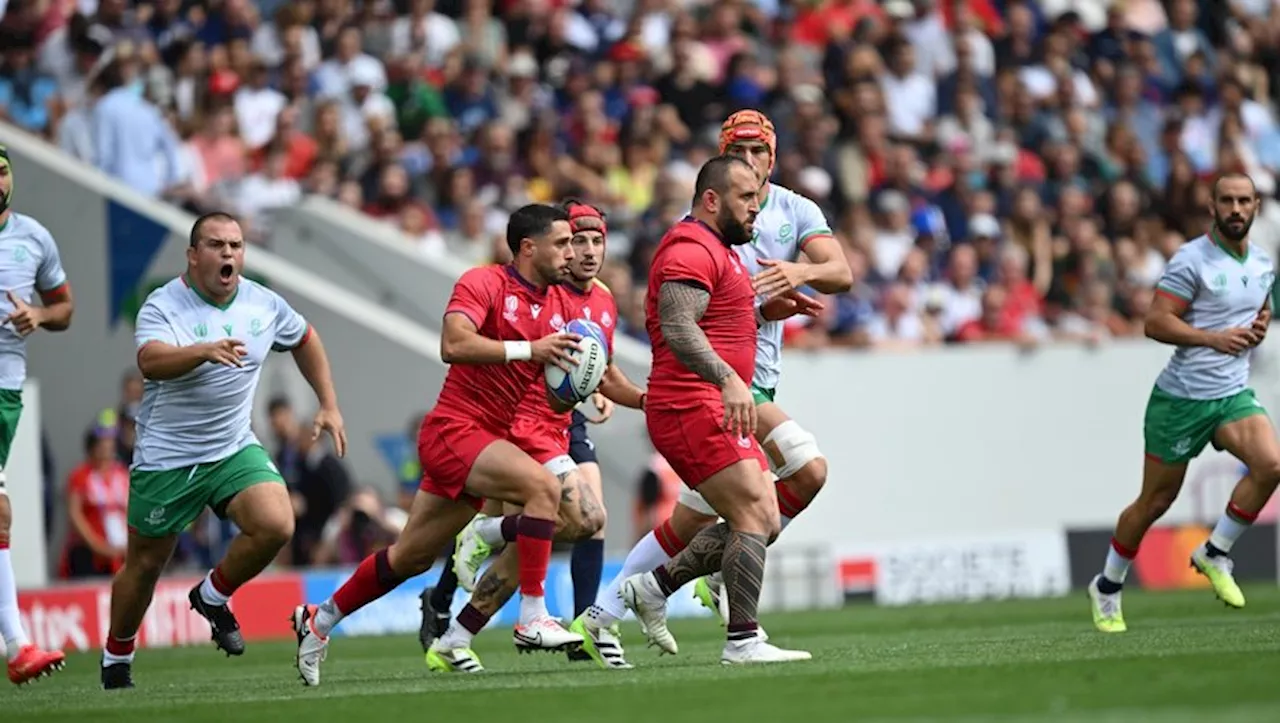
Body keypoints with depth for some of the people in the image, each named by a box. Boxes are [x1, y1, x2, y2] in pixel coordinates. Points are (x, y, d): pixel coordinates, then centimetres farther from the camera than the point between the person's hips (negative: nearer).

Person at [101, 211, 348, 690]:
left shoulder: (263, 305, 1)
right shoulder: (163, 306, -15)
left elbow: (305, 340, 21)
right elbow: (151, 361, -35)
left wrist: (329, 406, 16)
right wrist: (205, 351, -53)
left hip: (235, 450, 4)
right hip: (165, 459, -4)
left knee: (276, 525, -21)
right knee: (145, 565, 7)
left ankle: (213, 597, 6)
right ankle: (115, 660, 31)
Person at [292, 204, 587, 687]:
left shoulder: (551, 305, 11)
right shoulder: (483, 283, -12)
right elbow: (454, 344, -27)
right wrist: (529, 349, -29)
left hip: (486, 440, 8)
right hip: (454, 429, -8)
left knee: (411, 558, 15)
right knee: (542, 486, -27)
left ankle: (319, 620, 32)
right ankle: (532, 619, -24)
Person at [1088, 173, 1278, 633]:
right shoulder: (1192, 260, -14)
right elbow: (1156, 322, -17)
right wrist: (1214, 338, -26)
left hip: (1234, 393, 5)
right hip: (1182, 398, -5)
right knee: (1156, 500, 4)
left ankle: (1214, 553, -2)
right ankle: (1107, 587, 25)